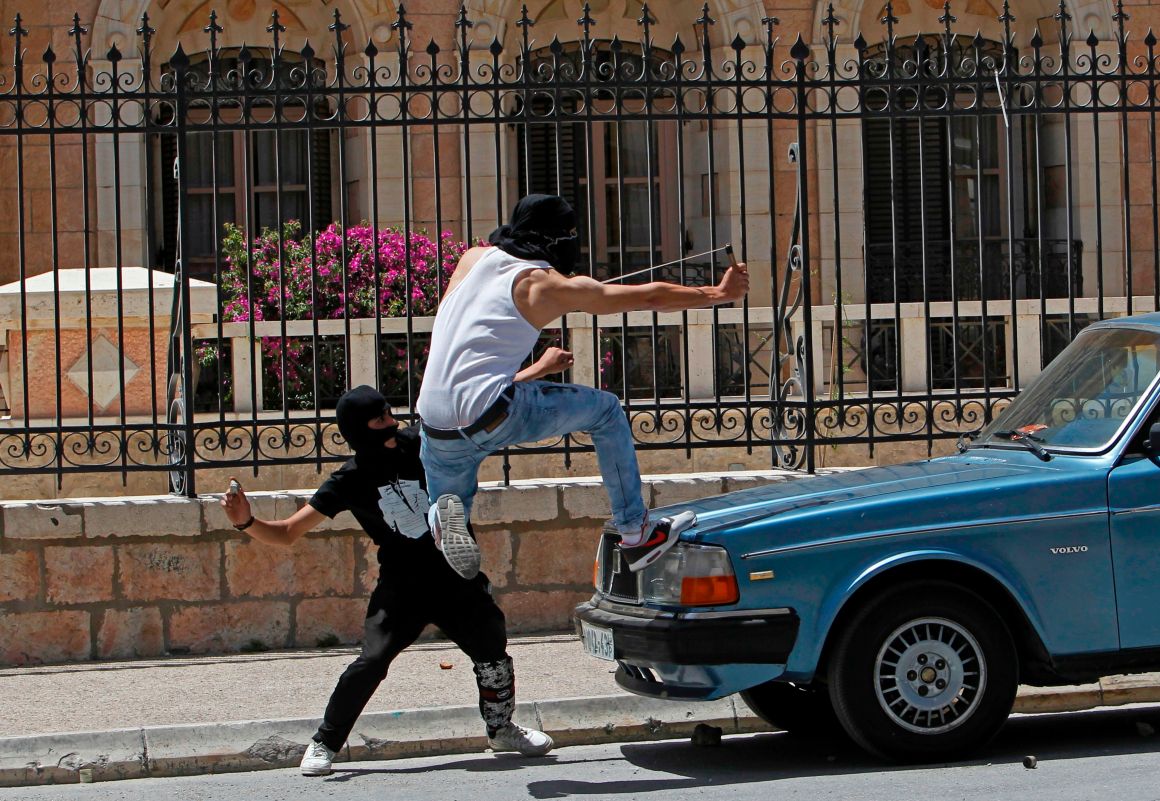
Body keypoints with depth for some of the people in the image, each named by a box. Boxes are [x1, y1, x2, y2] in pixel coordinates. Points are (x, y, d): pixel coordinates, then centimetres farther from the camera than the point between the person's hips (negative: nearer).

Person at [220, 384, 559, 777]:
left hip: (457, 580, 3)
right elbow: (288, 532, -8)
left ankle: (501, 729, 36)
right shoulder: (349, 481, -11)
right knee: (371, 661, -18)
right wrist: (247, 522, -27)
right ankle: (324, 743, -1)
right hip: (401, 586, -2)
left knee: (493, 652, 9)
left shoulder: (419, 443, -8)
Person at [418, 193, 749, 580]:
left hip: (434, 428, 5)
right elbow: (653, 297, 10)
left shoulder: (473, 258, 16)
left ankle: (445, 511, -5)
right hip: (491, 417, -5)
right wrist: (719, 294, 22)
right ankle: (636, 536, 16)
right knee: (606, 411, 14)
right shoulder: (550, 286, 3)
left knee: (446, 497, 32)